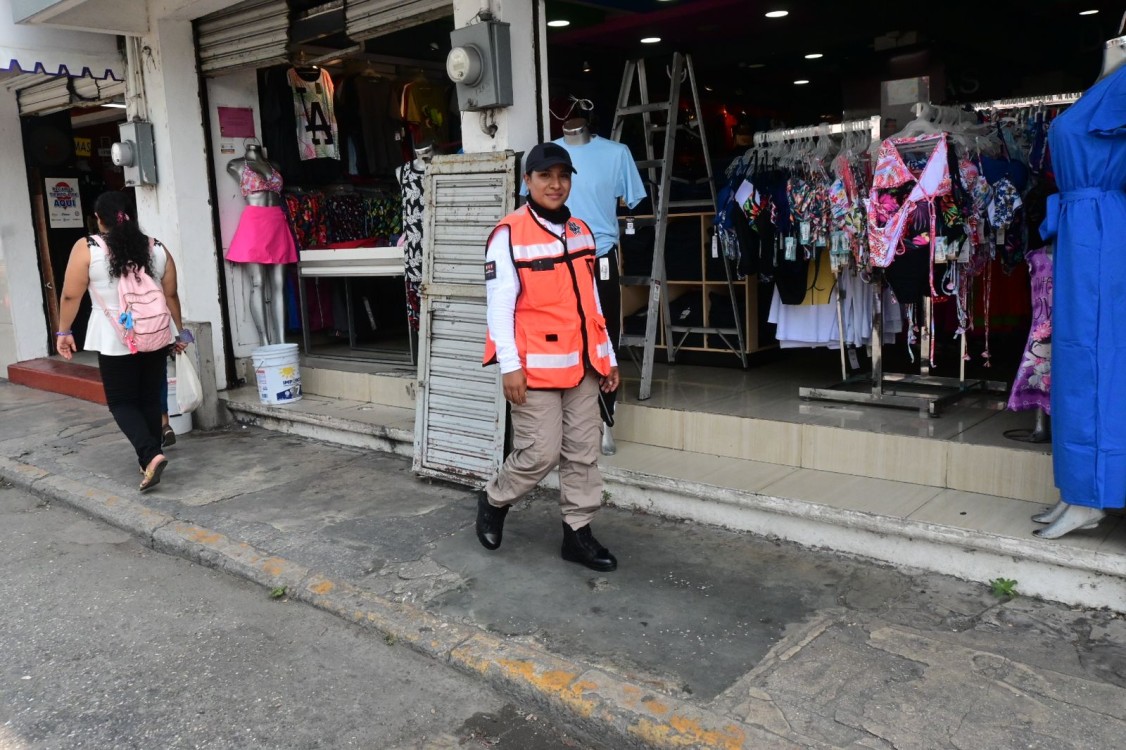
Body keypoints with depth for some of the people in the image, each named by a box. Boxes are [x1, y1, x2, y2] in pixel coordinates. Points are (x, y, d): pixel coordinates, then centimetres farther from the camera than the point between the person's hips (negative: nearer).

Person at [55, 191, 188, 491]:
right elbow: (171, 295, 9)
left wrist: (63, 331, 7)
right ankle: (148, 461, 19)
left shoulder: (87, 248, -5)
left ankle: (150, 455, -14)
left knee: (121, 402, 5)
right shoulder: (157, 248, 4)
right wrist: (180, 331, 18)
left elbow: (71, 295, -4)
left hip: (115, 340, -3)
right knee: (150, 400, 13)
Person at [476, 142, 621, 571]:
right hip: (536, 366, -7)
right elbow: (499, 305, -12)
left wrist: (607, 356, 15)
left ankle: (578, 533, 22)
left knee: (583, 452, 10)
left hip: (581, 364, 7)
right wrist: (509, 365, -17)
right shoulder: (509, 234, -9)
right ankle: (494, 501, 25)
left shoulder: (581, 232, 12)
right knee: (540, 453, -2)